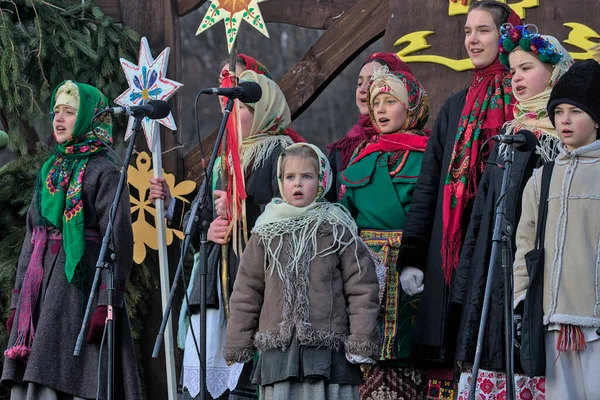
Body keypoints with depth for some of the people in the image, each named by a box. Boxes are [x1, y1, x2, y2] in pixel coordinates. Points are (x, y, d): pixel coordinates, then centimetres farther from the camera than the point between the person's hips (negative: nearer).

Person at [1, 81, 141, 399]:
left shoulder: (103, 173, -4)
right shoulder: (49, 170, 17)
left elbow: (118, 241, -11)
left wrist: (107, 302, -19)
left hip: (81, 286, -7)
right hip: (40, 287, 7)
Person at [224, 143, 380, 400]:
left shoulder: (337, 230, 3)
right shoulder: (266, 234, 9)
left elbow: (361, 286, 2)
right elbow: (247, 291, 12)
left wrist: (361, 341, -4)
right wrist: (238, 344, 10)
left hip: (328, 348, -2)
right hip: (278, 348, 2)